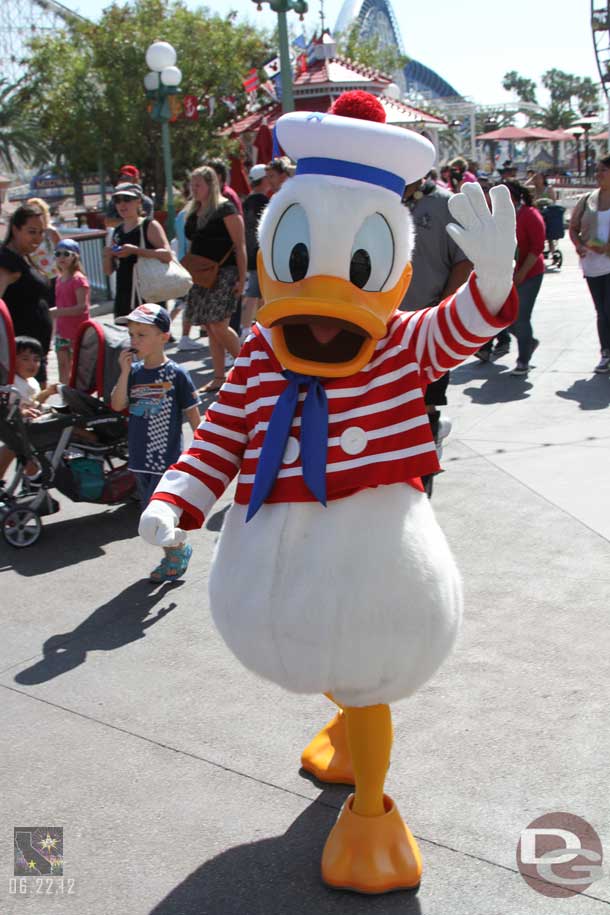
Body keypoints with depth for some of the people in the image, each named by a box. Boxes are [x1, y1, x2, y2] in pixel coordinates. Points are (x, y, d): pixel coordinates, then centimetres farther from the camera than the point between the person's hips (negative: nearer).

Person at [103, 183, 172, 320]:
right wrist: (108, 256, -5)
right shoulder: (117, 232, 14)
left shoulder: (150, 226, -3)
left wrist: (135, 250, -24)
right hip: (124, 297, 6)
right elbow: (108, 271, 17)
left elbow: (167, 254, -19)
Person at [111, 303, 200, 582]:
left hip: (167, 457, -6)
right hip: (140, 457, 6)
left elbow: (193, 415, -6)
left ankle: (177, 549, 20)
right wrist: (125, 371, -17)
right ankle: (176, 551, 34)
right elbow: (117, 405, -8)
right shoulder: (134, 371, 3)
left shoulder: (176, 374, -11)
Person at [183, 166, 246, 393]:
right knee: (210, 329, 6)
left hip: (224, 274, -7)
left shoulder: (225, 208, -7)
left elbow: (240, 245, -10)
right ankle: (219, 378, 13)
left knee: (219, 326, -14)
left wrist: (241, 278, -15)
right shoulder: (193, 212, 14)